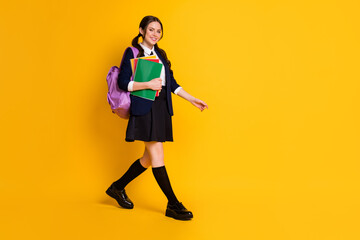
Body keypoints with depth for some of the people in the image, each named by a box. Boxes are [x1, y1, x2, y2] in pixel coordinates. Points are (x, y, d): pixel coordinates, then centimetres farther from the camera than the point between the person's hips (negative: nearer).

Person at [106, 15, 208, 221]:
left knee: (151, 157, 10)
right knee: (157, 157, -7)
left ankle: (118, 188, 28)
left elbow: (172, 83, 18)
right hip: (144, 108, -7)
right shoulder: (132, 52, 0)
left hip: (162, 108, 7)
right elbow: (123, 83, -7)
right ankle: (173, 205, -1)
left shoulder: (161, 54, 18)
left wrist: (192, 99, 12)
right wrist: (148, 84, -17)